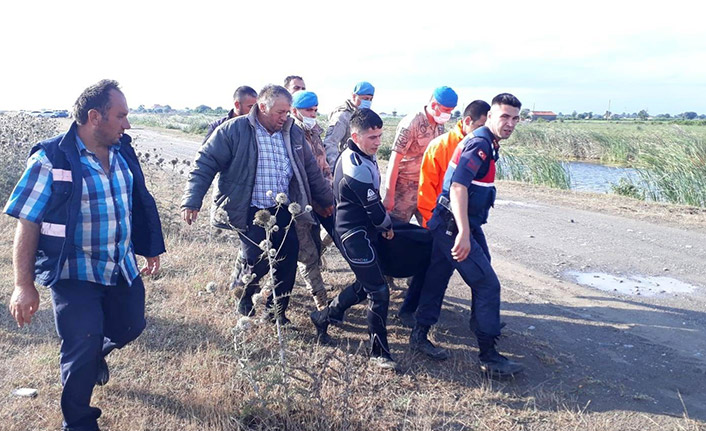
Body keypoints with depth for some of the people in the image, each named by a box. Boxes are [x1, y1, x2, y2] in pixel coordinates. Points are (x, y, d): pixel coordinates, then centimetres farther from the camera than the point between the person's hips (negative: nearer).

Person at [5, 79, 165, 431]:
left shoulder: (123, 152, 1)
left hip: (122, 267, 6)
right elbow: (27, 224, -15)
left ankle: (95, 354, 54)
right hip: (74, 274, -6)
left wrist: (150, 249, 16)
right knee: (82, 352, 0)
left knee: (130, 325, 19)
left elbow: (138, 205, 13)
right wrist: (24, 286, -16)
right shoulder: (51, 159, -17)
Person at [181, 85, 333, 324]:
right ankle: (245, 303, 24)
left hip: (283, 212, 5)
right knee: (259, 263, -8)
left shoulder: (293, 133, 8)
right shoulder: (234, 131, -8)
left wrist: (325, 200, 25)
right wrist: (192, 201, -15)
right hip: (250, 214, -5)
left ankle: (276, 310, 26)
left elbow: (310, 169, 19)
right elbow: (205, 164, -8)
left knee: (287, 264, 4)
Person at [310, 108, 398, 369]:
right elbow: (374, 208, -18)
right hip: (355, 234, -10)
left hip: (358, 230, 10)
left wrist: (382, 223, 11)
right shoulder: (358, 168, -25)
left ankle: (325, 316, 34)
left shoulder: (356, 156, 6)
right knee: (378, 291, -6)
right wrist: (387, 225, 0)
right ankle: (379, 352, 6)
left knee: (365, 284, 20)